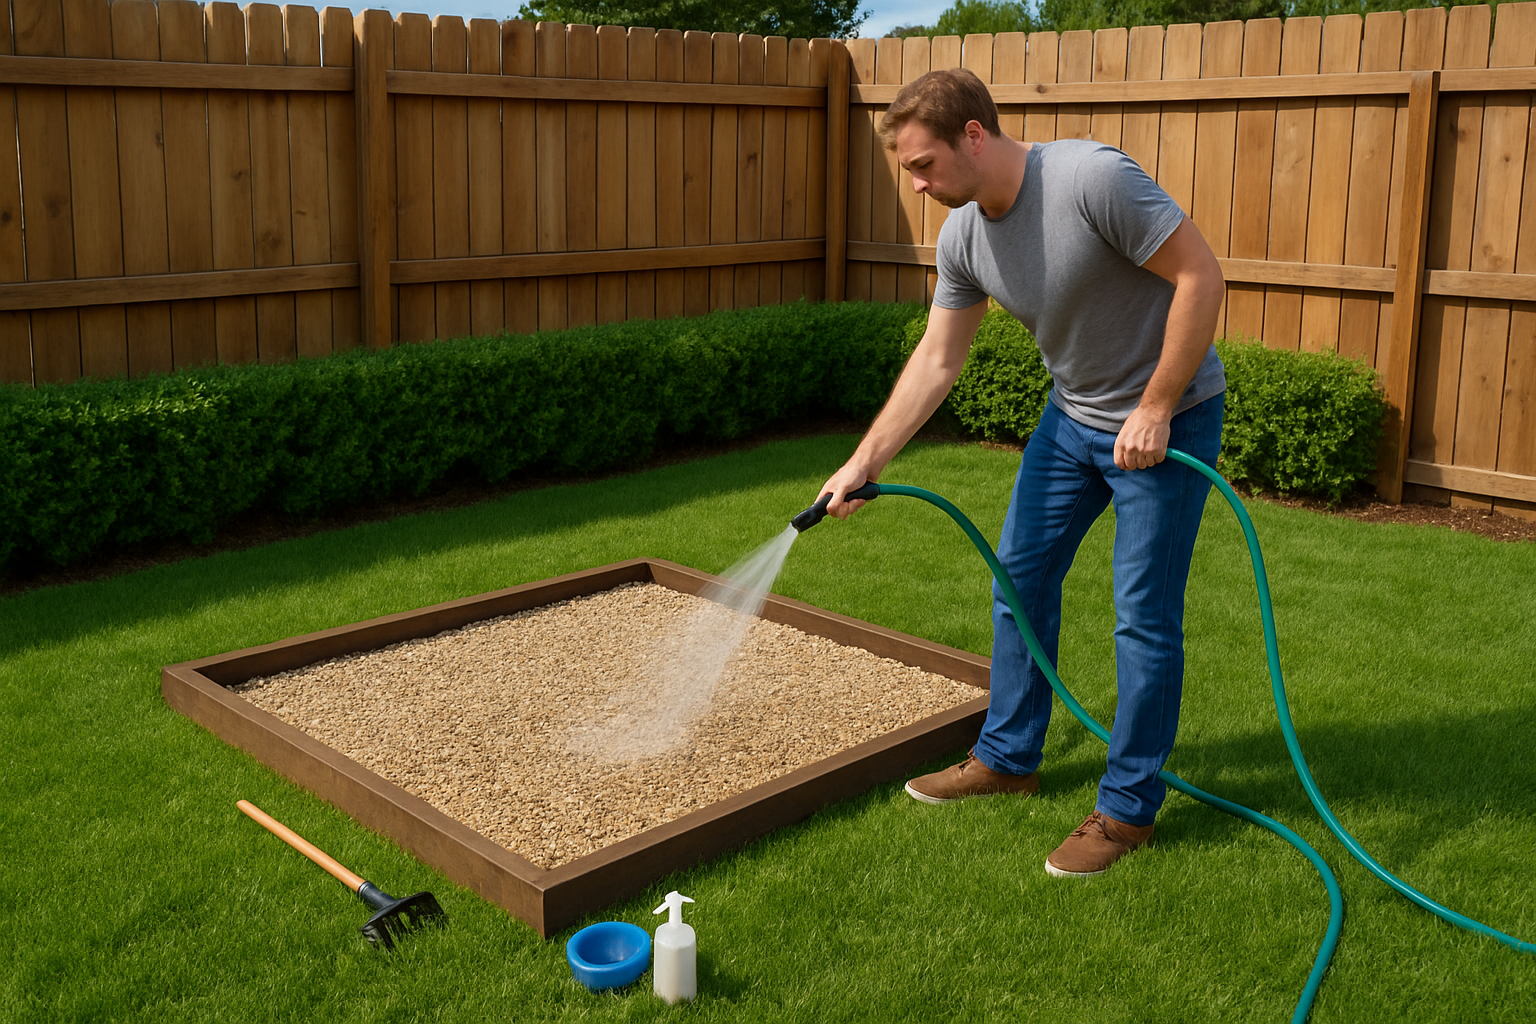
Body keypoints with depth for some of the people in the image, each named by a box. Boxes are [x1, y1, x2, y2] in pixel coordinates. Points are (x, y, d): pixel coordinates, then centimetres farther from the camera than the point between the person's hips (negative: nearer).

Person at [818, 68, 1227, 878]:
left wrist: (1154, 411, -22)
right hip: (1072, 416, 7)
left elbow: (1200, 273, -23)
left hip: (1166, 419, -7)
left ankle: (1128, 807, 11)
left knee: (1145, 616, -3)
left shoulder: (1092, 179, -27)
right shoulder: (963, 236, -5)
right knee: (1021, 577, 12)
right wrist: (862, 464, -1)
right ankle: (1008, 758, 28)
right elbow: (936, 360, 2)